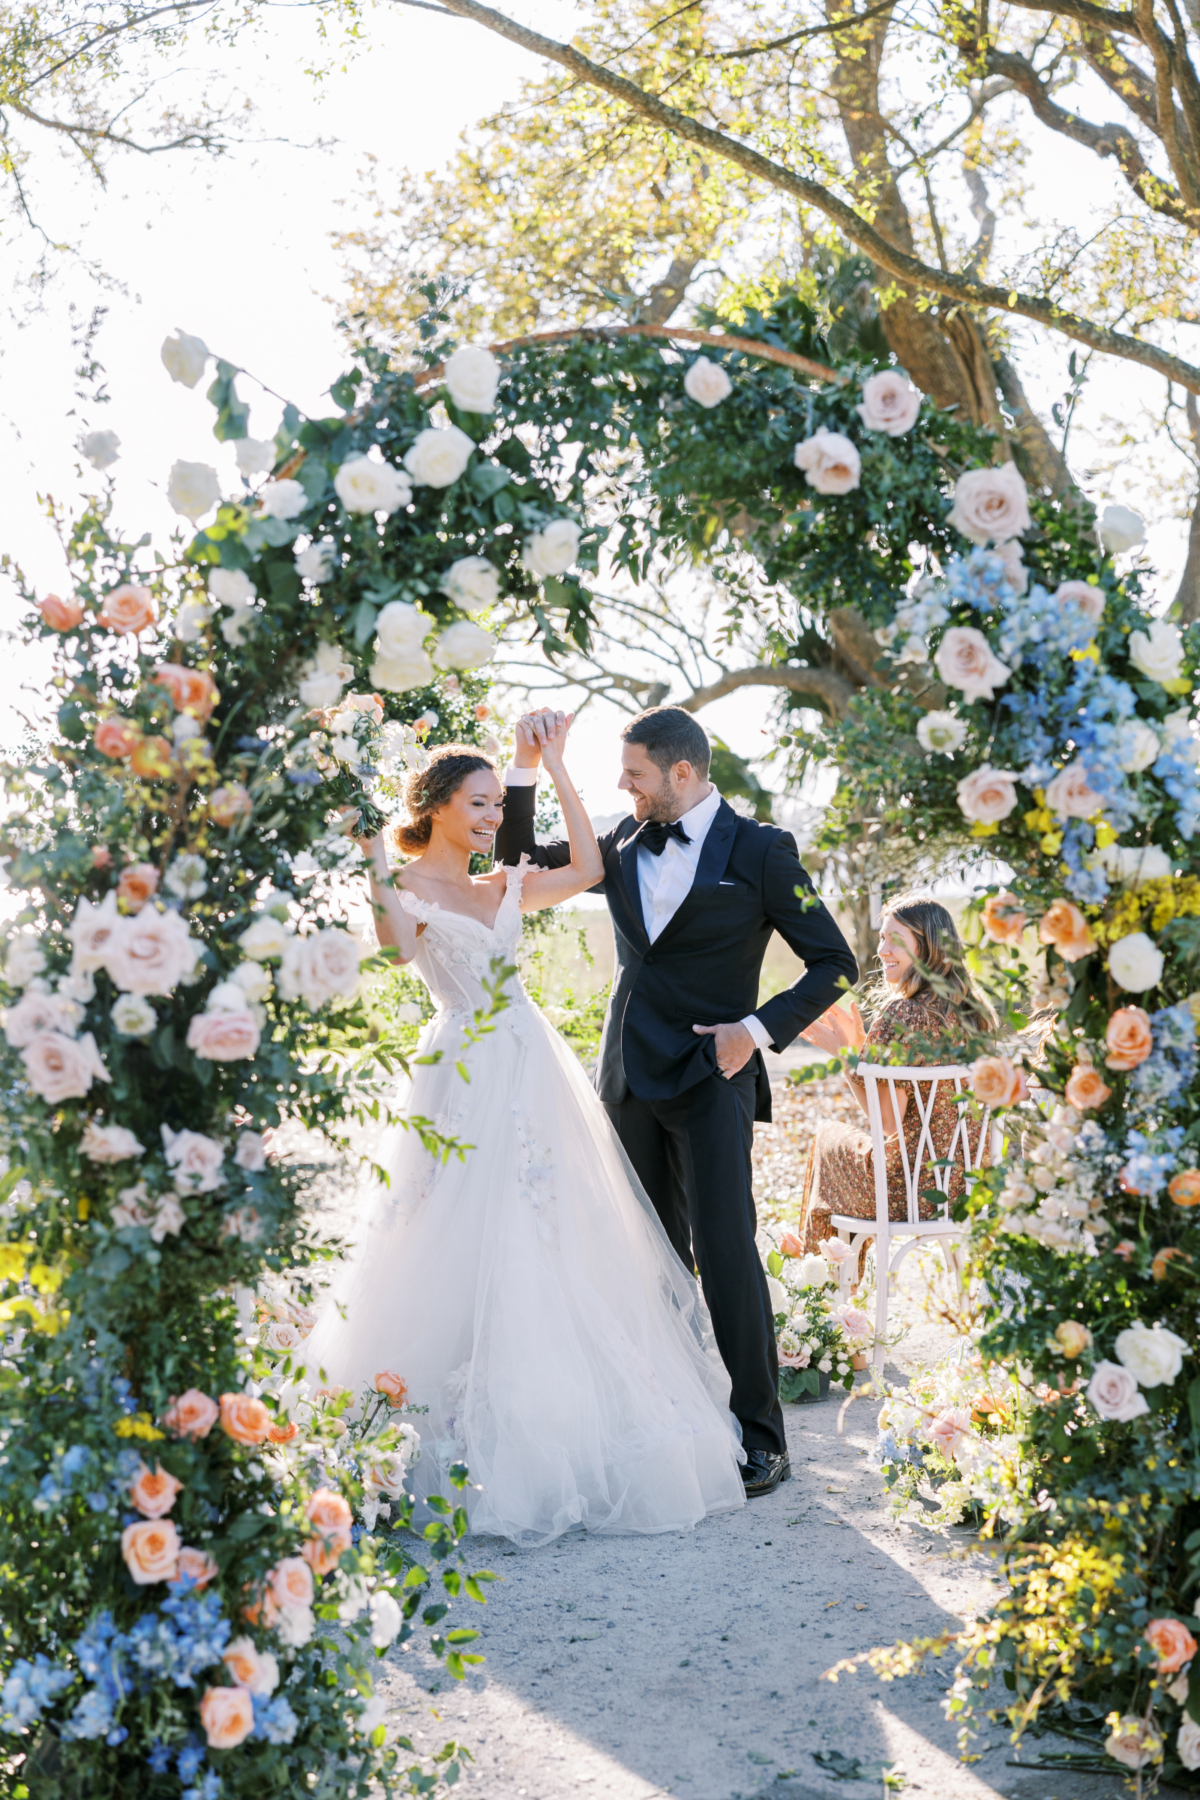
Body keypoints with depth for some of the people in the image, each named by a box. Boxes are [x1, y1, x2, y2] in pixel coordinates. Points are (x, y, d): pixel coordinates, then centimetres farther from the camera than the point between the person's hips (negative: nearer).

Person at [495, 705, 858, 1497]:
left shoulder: (760, 851, -5)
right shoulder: (625, 844, 9)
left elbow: (834, 963, -2)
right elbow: (519, 860, 17)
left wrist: (760, 1028, -13)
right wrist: (528, 766, 4)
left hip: (711, 1080, -5)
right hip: (631, 1079, 6)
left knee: (726, 1254, -10)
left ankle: (761, 1439, -1)